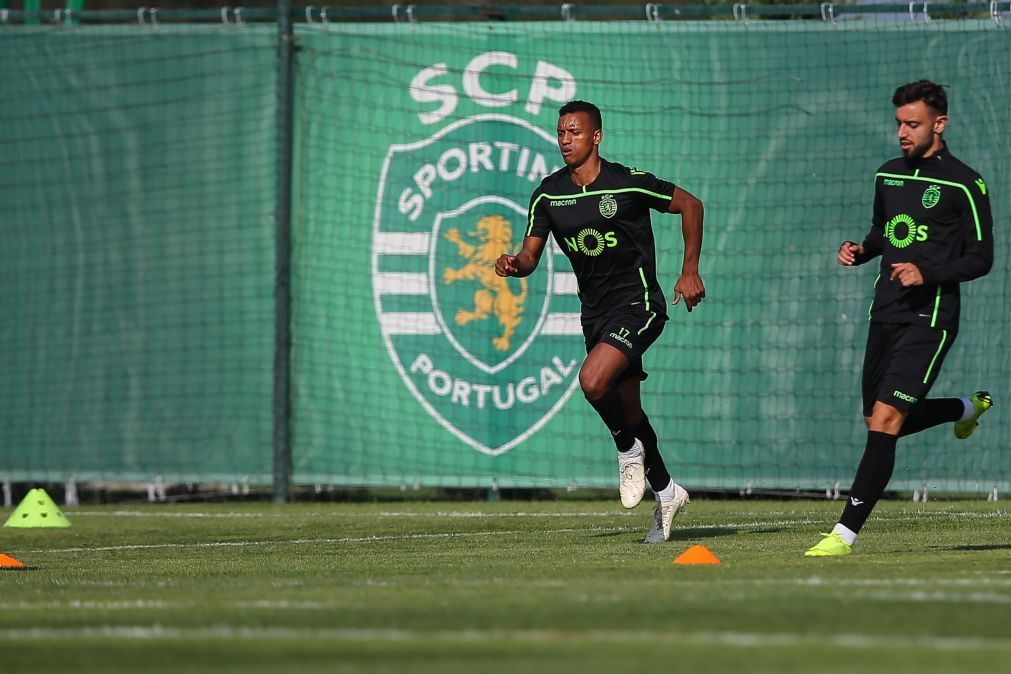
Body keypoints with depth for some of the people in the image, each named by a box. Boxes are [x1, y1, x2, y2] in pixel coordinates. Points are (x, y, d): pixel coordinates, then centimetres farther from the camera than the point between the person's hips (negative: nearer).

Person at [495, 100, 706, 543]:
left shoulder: (628, 182, -12)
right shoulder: (549, 194, 1)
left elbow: (689, 204, 0)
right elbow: (531, 255, 3)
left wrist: (690, 271, -3)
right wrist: (514, 265, -21)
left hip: (638, 302, -6)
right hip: (595, 312, 6)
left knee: (593, 380, -28)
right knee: (627, 411, 11)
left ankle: (630, 451, -1)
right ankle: (666, 493, 28)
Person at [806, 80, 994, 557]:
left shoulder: (963, 185, -8)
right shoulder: (888, 175, 12)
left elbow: (981, 259, -7)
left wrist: (927, 273, -21)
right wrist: (860, 250, 5)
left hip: (929, 317, -8)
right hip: (885, 314, 8)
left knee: (886, 419, -16)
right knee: (880, 422, 16)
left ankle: (846, 533, -17)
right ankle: (967, 408, 43)